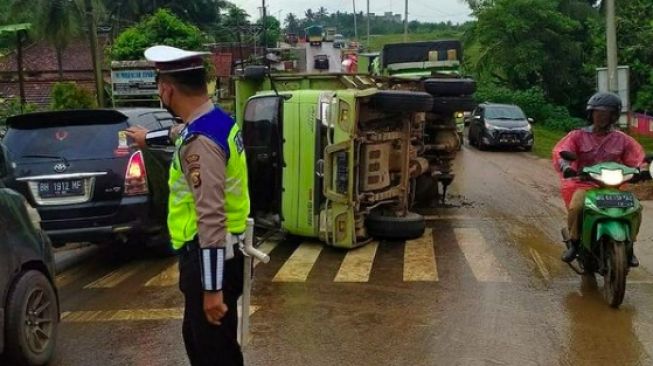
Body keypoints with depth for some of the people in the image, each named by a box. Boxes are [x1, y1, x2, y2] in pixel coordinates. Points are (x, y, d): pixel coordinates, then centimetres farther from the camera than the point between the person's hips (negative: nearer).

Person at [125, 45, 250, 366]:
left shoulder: (200, 142, -25)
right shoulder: (216, 120, 7)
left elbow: (211, 218, -28)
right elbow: (180, 134, 33)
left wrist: (212, 288, -26)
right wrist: (147, 138, 51)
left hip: (209, 257, -10)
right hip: (214, 254, 10)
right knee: (197, 338, 24)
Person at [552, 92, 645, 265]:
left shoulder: (622, 139, 10)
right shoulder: (578, 136, 4)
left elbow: (636, 160, 9)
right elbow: (560, 152, -10)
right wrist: (566, 166, -31)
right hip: (584, 183, -2)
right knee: (576, 207, -32)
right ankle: (574, 243, -7)